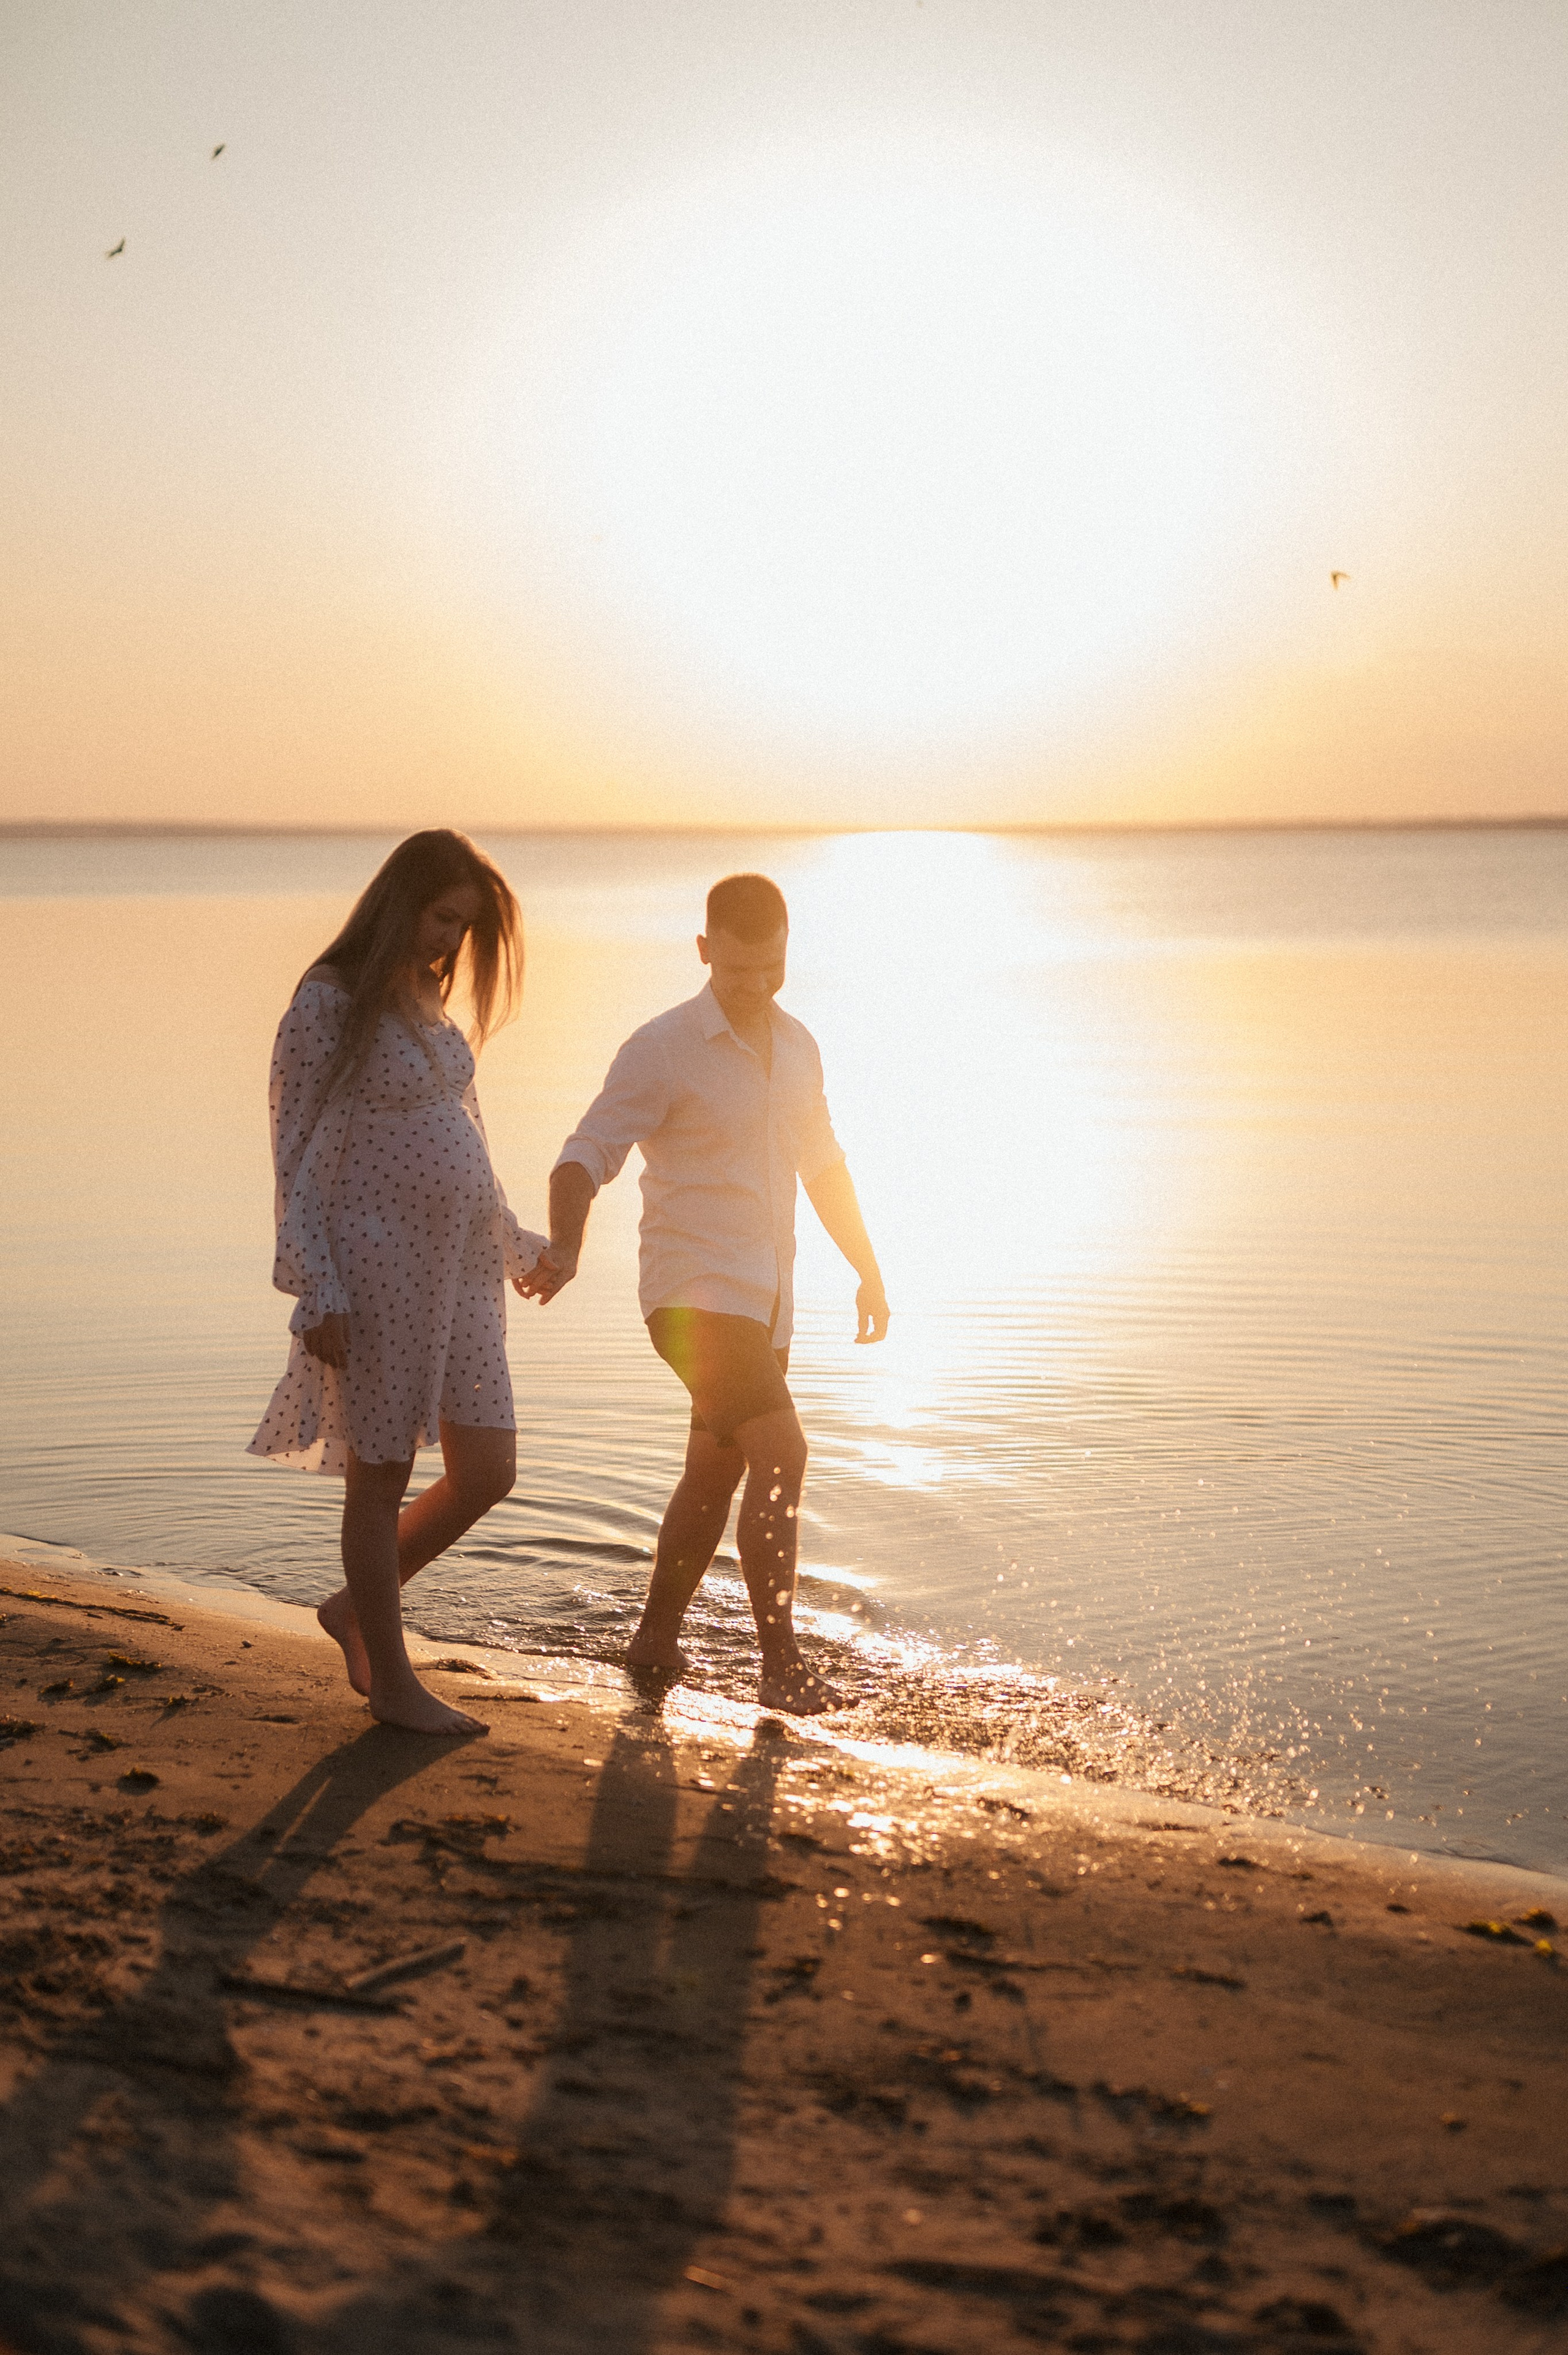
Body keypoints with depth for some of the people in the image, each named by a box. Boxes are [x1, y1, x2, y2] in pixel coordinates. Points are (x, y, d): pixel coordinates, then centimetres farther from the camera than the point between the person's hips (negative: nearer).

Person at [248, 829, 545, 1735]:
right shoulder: (330, 1002, -9)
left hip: (459, 1260, 8)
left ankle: (358, 1607, 28)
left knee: (488, 1474, 6)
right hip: (378, 1260, -8)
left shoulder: (428, 999, 14)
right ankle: (392, 1679, 19)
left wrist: (515, 1241, 29)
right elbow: (296, 1149, -11)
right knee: (382, 1476, 5)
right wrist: (317, 1288, -17)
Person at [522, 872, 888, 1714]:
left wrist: (868, 1270, 24)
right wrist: (564, 1247, -35)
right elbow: (585, 1156, -17)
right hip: (696, 1292, -8)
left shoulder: (795, 1045, 11)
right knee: (780, 1454, -19)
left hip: (763, 1299, 8)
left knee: (716, 1471, 16)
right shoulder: (663, 1049, -11)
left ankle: (657, 1637, 31)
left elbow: (822, 1164, 23)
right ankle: (782, 1666, -15)